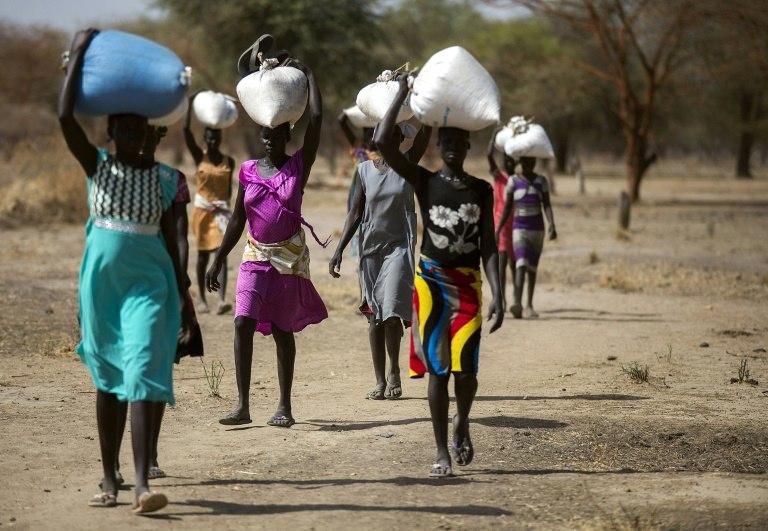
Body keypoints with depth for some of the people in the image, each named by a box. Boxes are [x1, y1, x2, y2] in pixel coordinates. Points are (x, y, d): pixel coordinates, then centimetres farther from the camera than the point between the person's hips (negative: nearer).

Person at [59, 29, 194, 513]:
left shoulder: (163, 179, 3)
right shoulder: (98, 166, 2)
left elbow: (171, 242, 7)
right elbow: (65, 116, -12)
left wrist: (183, 299, 7)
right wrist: (79, 54, -11)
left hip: (149, 283, -1)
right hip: (102, 282, 1)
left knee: (142, 373, -14)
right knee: (108, 381, 9)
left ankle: (143, 484, -22)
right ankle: (111, 479, 19)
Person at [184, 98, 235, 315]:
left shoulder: (228, 161, 5)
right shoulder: (199, 157, -2)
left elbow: (229, 187, 12)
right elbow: (186, 131, -12)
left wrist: (226, 204, -1)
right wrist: (191, 105, -17)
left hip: (221, 211, 1)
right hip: (202, 210, 0)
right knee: (202, 256, 7)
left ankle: (222, 299, -23)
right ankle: (202, 299, 18)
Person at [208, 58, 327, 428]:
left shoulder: (298, 167, -2)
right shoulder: (248, 171, 4)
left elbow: (316, 119, -9)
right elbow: (237, 220, 10)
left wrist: (307, 75, -3)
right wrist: (218, 261, 8)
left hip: (289, 257, -2)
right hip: (256, 256, 2)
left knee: (282, 330, 4)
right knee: (243, 322, -13)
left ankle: (284, 405, 13)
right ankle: (243, 404, -11)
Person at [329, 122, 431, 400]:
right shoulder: (364, 170, 5)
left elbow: (425, 131, -12)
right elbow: (355, 213, 5)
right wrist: (339, 249, -2)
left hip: (399, 246, -3)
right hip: (371, 248, 3)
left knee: (391, 308, -16)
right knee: (374, 314, 5)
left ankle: (394, 372, -1)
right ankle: (380, 380, 10)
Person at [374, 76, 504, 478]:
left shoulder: (481, 190, 5)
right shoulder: (424, 182, 0)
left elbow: (488, 247, 3)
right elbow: (382, 143, -13)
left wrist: (497, 296, -7)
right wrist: (402, 94, -10)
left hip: (468, 283, 1)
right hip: (430, 280, -1)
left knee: (465, 367, -9)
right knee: (437, 368, 0)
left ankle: (462, 423, 23)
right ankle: (443, 452, 7)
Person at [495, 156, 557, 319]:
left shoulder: (541, 181, 6)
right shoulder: (513, 181, 2)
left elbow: (547, 205, -1)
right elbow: (507, 208, 4)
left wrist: (552, 225, -16)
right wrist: (498, 230, 0)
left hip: (537, 228, 3)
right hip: (519, 228, -3)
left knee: (532, 267, 9)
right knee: (521, 265, -19)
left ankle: (529, 306, 18)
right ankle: (518, 304, -32)